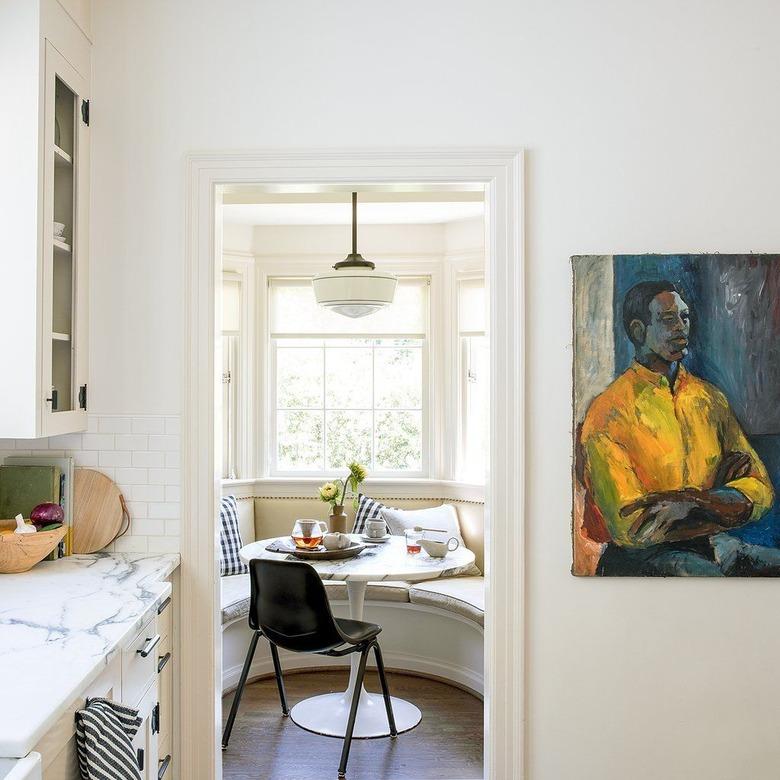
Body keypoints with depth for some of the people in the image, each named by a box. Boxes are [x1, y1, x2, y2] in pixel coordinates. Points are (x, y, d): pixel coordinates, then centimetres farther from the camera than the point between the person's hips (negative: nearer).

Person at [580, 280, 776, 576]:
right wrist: (725, 497, -9)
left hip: (713, 543, 7)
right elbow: (628, 528, -17)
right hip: (642, 553, -7)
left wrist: (688, 501, -16)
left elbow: (760, 490, 5)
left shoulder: (710, 398, 10)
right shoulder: (608, 412, -10)